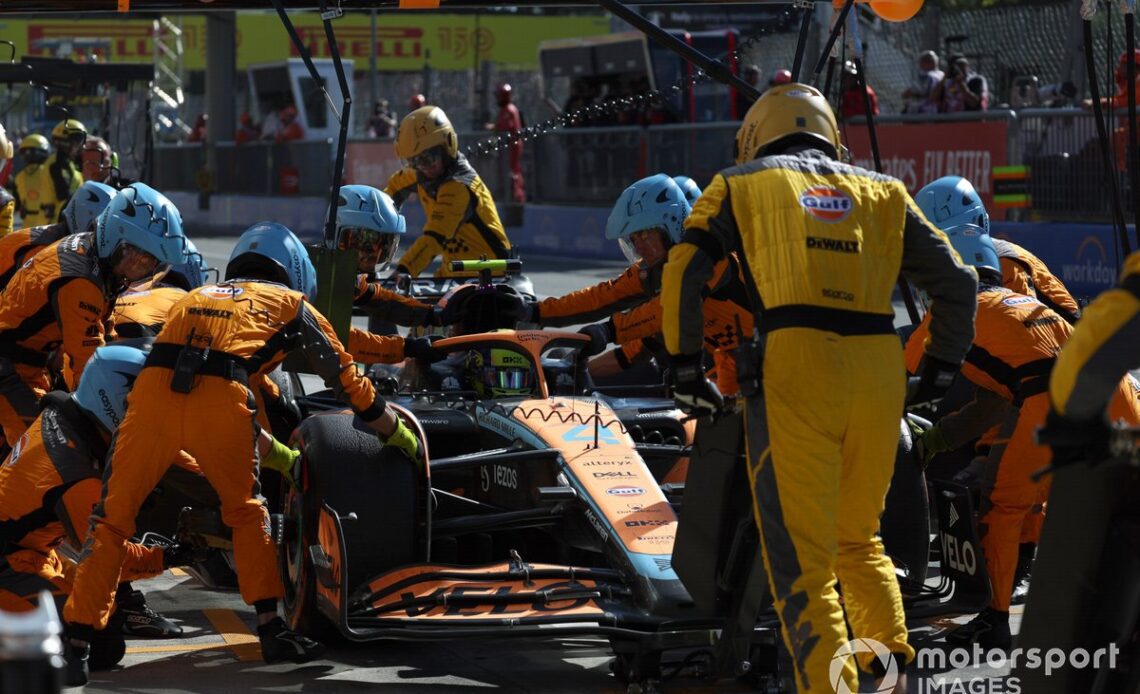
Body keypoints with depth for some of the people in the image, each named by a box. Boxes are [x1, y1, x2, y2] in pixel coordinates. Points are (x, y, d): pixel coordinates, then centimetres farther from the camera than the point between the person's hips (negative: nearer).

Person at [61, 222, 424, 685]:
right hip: (220, 398, -2)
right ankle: (271, 630, 22)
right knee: (245, 512, 23)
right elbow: (349, 384, 31)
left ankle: (76, 646, 2)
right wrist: (401, 438, 46)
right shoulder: (292, 304, 29)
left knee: (114, 517, 9)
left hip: (153, 387, 2)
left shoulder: (199, 296, 39)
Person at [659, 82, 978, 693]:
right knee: (858, 538, 21)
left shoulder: (740, 186, 15)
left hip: (794, 369, -3)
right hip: (880, 371, 4)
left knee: (801, 556, 0)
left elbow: (681, 276, 4)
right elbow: (957, 283, 19)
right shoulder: (883, 193, 22)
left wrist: (685, 368, 11)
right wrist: (939, 372, 26)